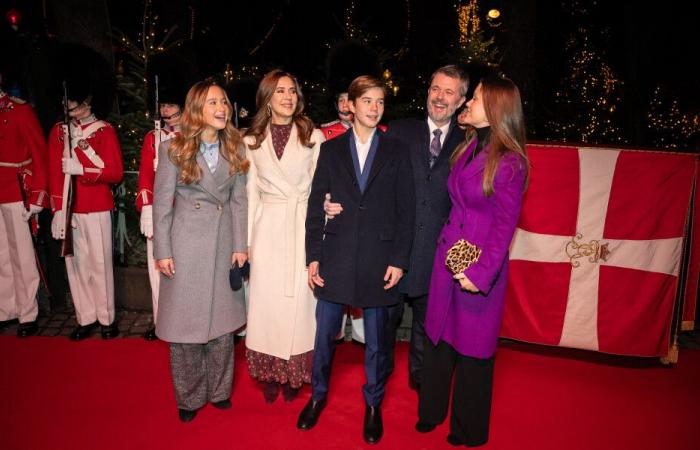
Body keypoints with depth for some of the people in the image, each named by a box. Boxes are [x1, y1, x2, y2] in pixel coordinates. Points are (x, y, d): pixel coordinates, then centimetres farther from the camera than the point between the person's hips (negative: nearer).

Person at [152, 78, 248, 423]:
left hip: (224, 243, 3)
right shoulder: (174, 149, -3)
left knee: (222, 320, 10)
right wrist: (162, 251, -6)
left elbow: (239, 199, 5)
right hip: (186, 243, -2)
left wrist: (240, 245, 1)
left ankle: (219, 390, 28)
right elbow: (161, 203, -3)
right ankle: (189, 397, 23)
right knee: (186, 320, 5)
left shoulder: (234, 148, 5)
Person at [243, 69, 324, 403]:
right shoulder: (252, 141, 7)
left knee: (299, 300, 4)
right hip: (268, 228, 2)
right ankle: (270, 373, 22)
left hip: (304, 226, -1)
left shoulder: (313, 137, 1)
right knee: (267, 300, 5)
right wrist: (247, 240, 4)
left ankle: (294, 374, 22)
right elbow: (251, 192, 8)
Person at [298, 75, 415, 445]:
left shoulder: (396, 152, 3)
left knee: (376, 339, 11)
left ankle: (373, 404, 31)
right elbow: (316, 205, 4)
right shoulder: (331, 149, 5)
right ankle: (318, 394, 34)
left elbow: (405, 210, 1)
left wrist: (399, 259, -5)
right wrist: (313, 256, -1)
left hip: (379, 258, -1)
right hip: (336, 255, 1)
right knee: (324, 333, 11)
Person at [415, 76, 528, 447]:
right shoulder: (468, 147, 5)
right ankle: (432, 409, 39)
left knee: (472, 346, 10)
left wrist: (481, 273, -18)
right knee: (438, 336, 17)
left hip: (481, 263, -6)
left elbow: (505, 225, -14)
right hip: (448, 252, 6)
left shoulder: (509, 162, -14)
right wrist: (447, 246, 4)